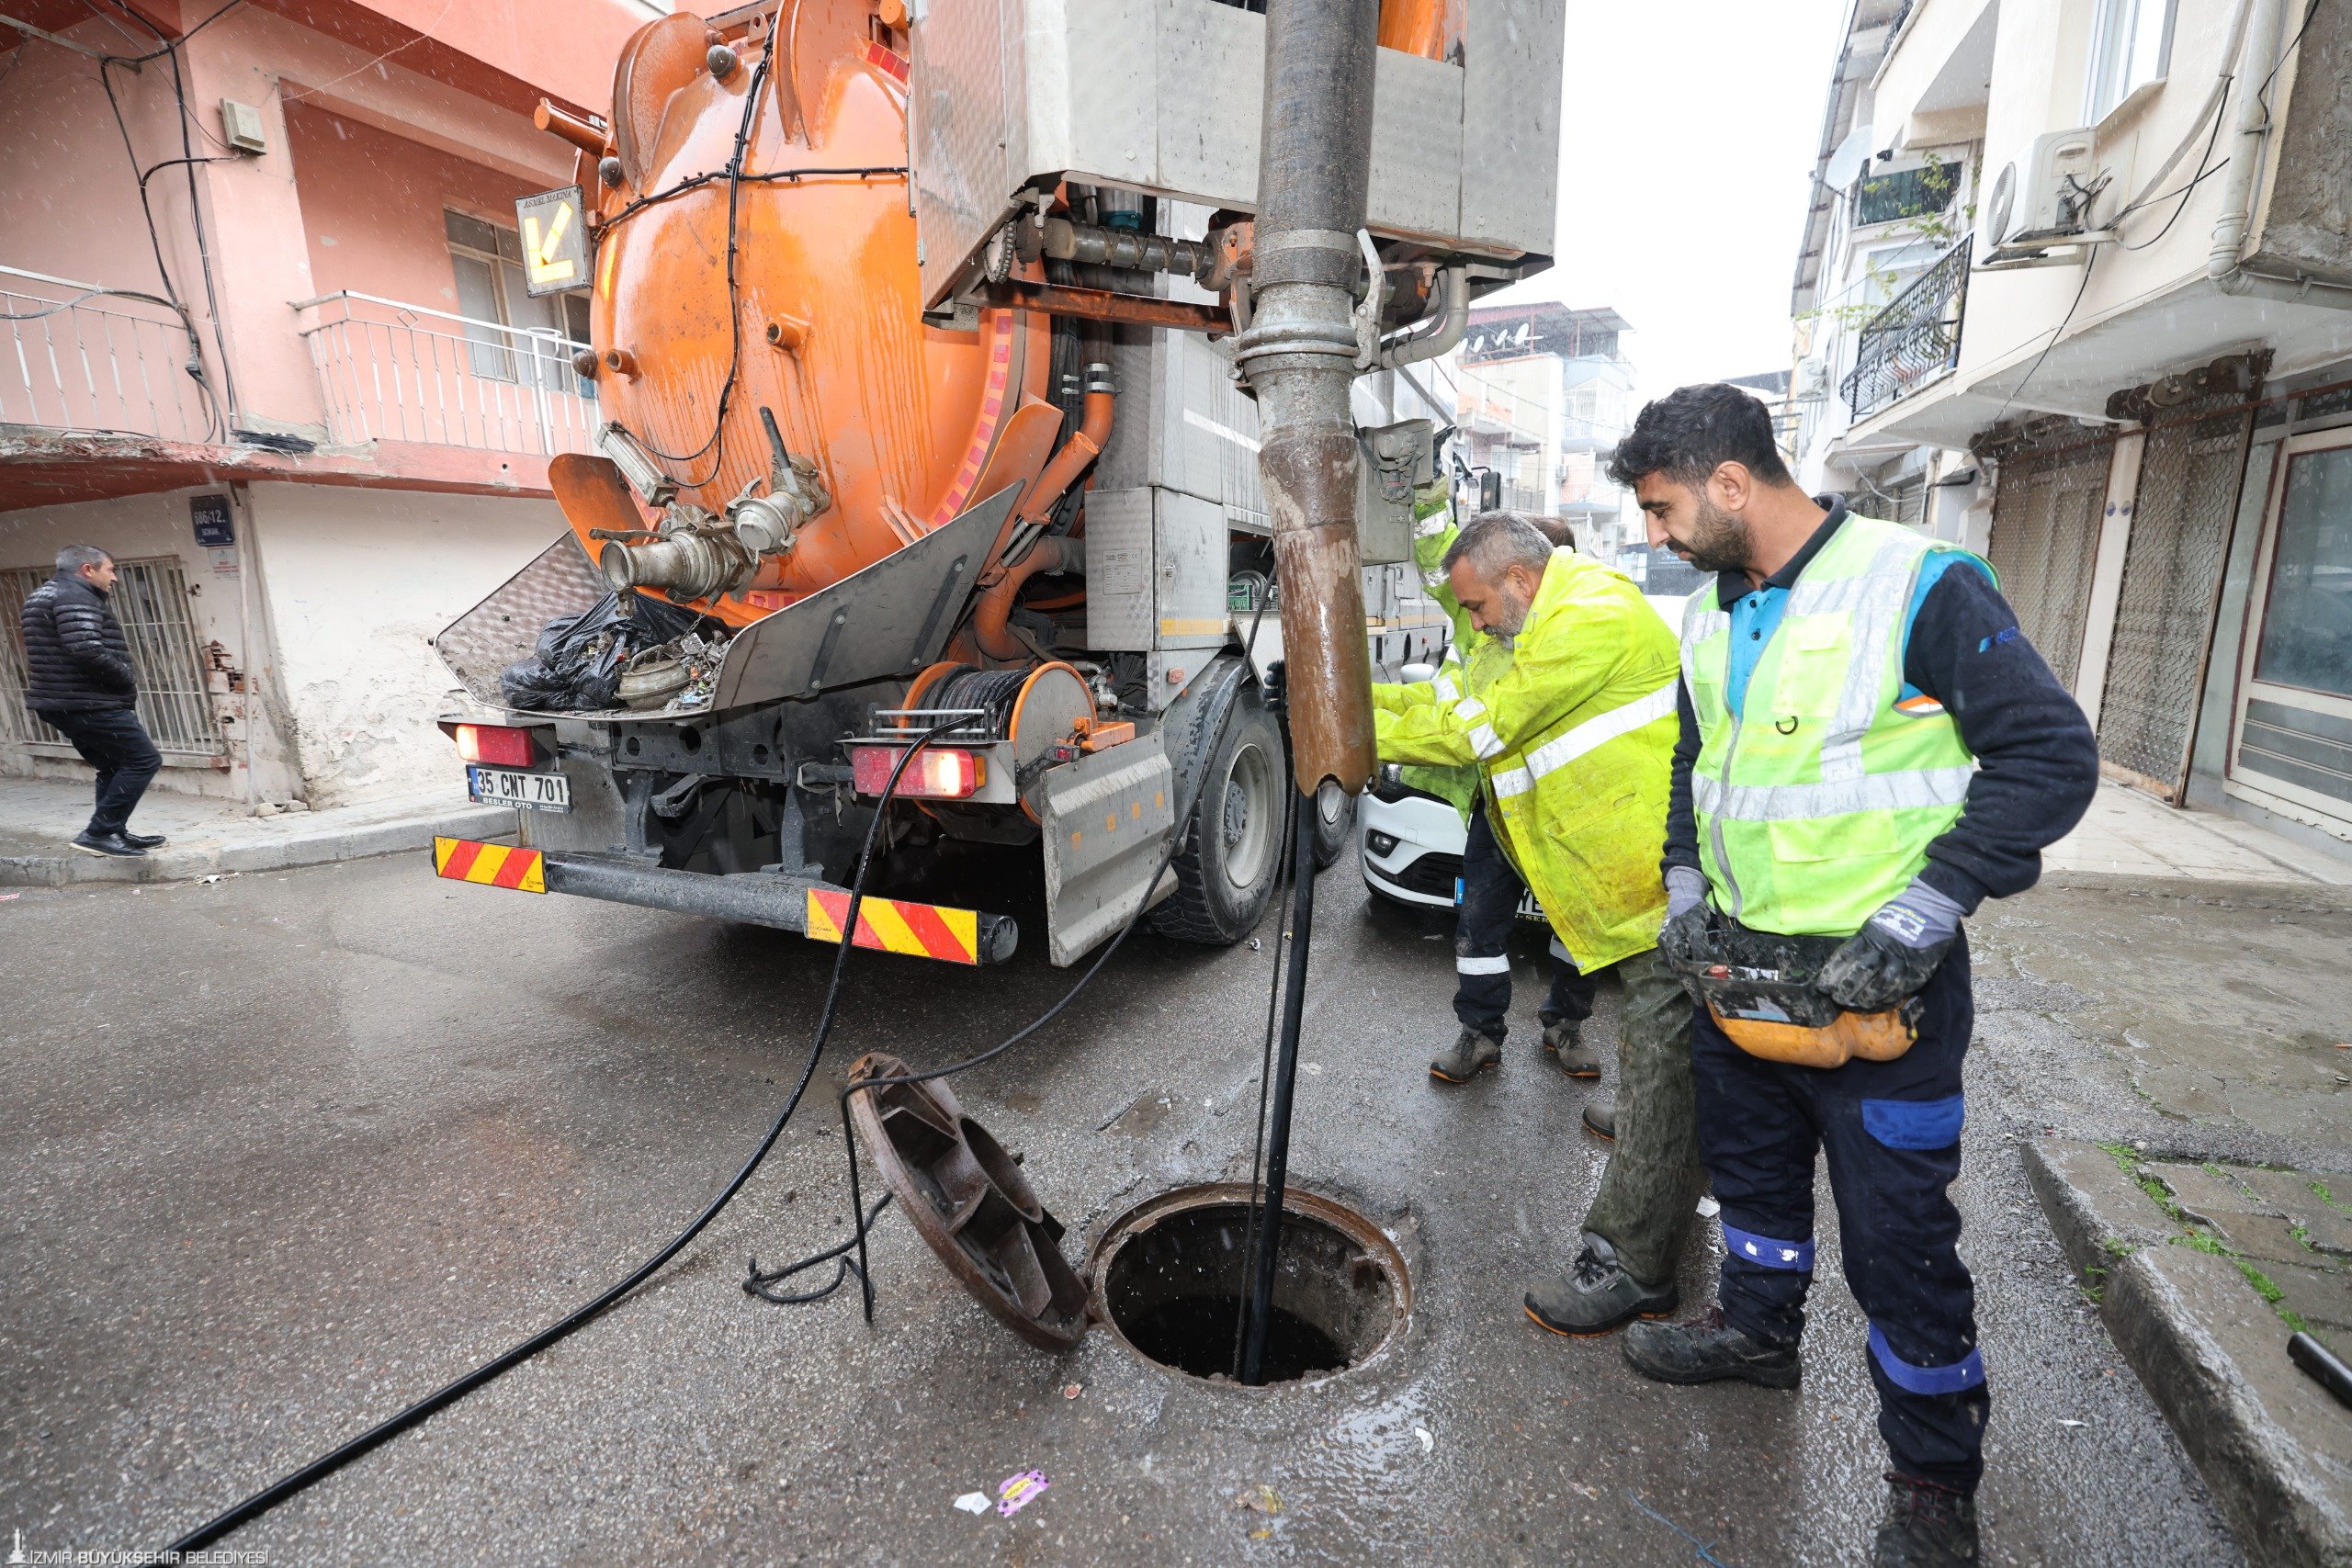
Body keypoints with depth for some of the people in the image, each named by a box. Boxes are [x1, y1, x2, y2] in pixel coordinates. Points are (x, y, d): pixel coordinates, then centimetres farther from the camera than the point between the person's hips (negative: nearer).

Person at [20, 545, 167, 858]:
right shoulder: (75, 596, -14)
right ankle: (98, 833, -10)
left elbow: (53, 654, 24)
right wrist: (128, 679, -13)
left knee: (113, 767, 18)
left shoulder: (42, 596, 21)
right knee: (144, 759, -10)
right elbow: (87, 650, -28)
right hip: (89, 704, -11)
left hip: (60, 703, 11)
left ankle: (115, 833, 22)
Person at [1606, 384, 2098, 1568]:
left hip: (1873, 979, -6)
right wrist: (1684, 889, 6)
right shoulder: (1710, 616, 7)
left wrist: (1917, 919, -22)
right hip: (1736, 964, 7)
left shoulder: (1920, 585, -15)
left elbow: (2050, 755, -16)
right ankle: (1757, 1332, 48)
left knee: (1898, 1236, 7)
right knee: (1751, 1166, 23)